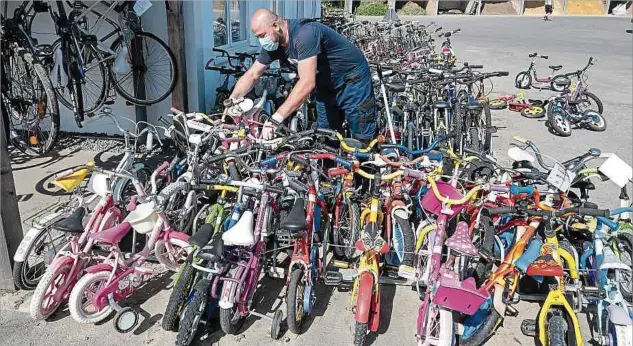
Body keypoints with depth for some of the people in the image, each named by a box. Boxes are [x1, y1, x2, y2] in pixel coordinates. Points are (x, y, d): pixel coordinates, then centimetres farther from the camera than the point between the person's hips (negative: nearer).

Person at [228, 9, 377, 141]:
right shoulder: (272, 44, -7)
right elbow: (252, 75, 1)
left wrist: (276, 119, -43)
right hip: (327, 86, 8)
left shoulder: (304, 33, -33)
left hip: (352, 80, -8)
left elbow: (307, 83, -40)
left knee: (363, 141, -5)